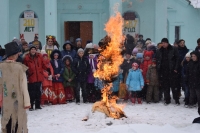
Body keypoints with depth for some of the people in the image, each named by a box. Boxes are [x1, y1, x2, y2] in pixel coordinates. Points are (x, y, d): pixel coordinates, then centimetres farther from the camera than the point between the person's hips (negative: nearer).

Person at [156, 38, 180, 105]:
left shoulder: (173, 49, -1)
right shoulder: (159, 51, 10)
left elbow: (177, 59, -2)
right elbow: (157, 60, 12)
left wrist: (175, 68, -9)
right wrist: (158, 69, 2)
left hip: (171, 71, -3)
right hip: (163, 71, 4)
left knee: (173, 85, -2)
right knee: (165, 86, 7)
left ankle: (176, 99, 6)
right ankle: (167, 100, 16)